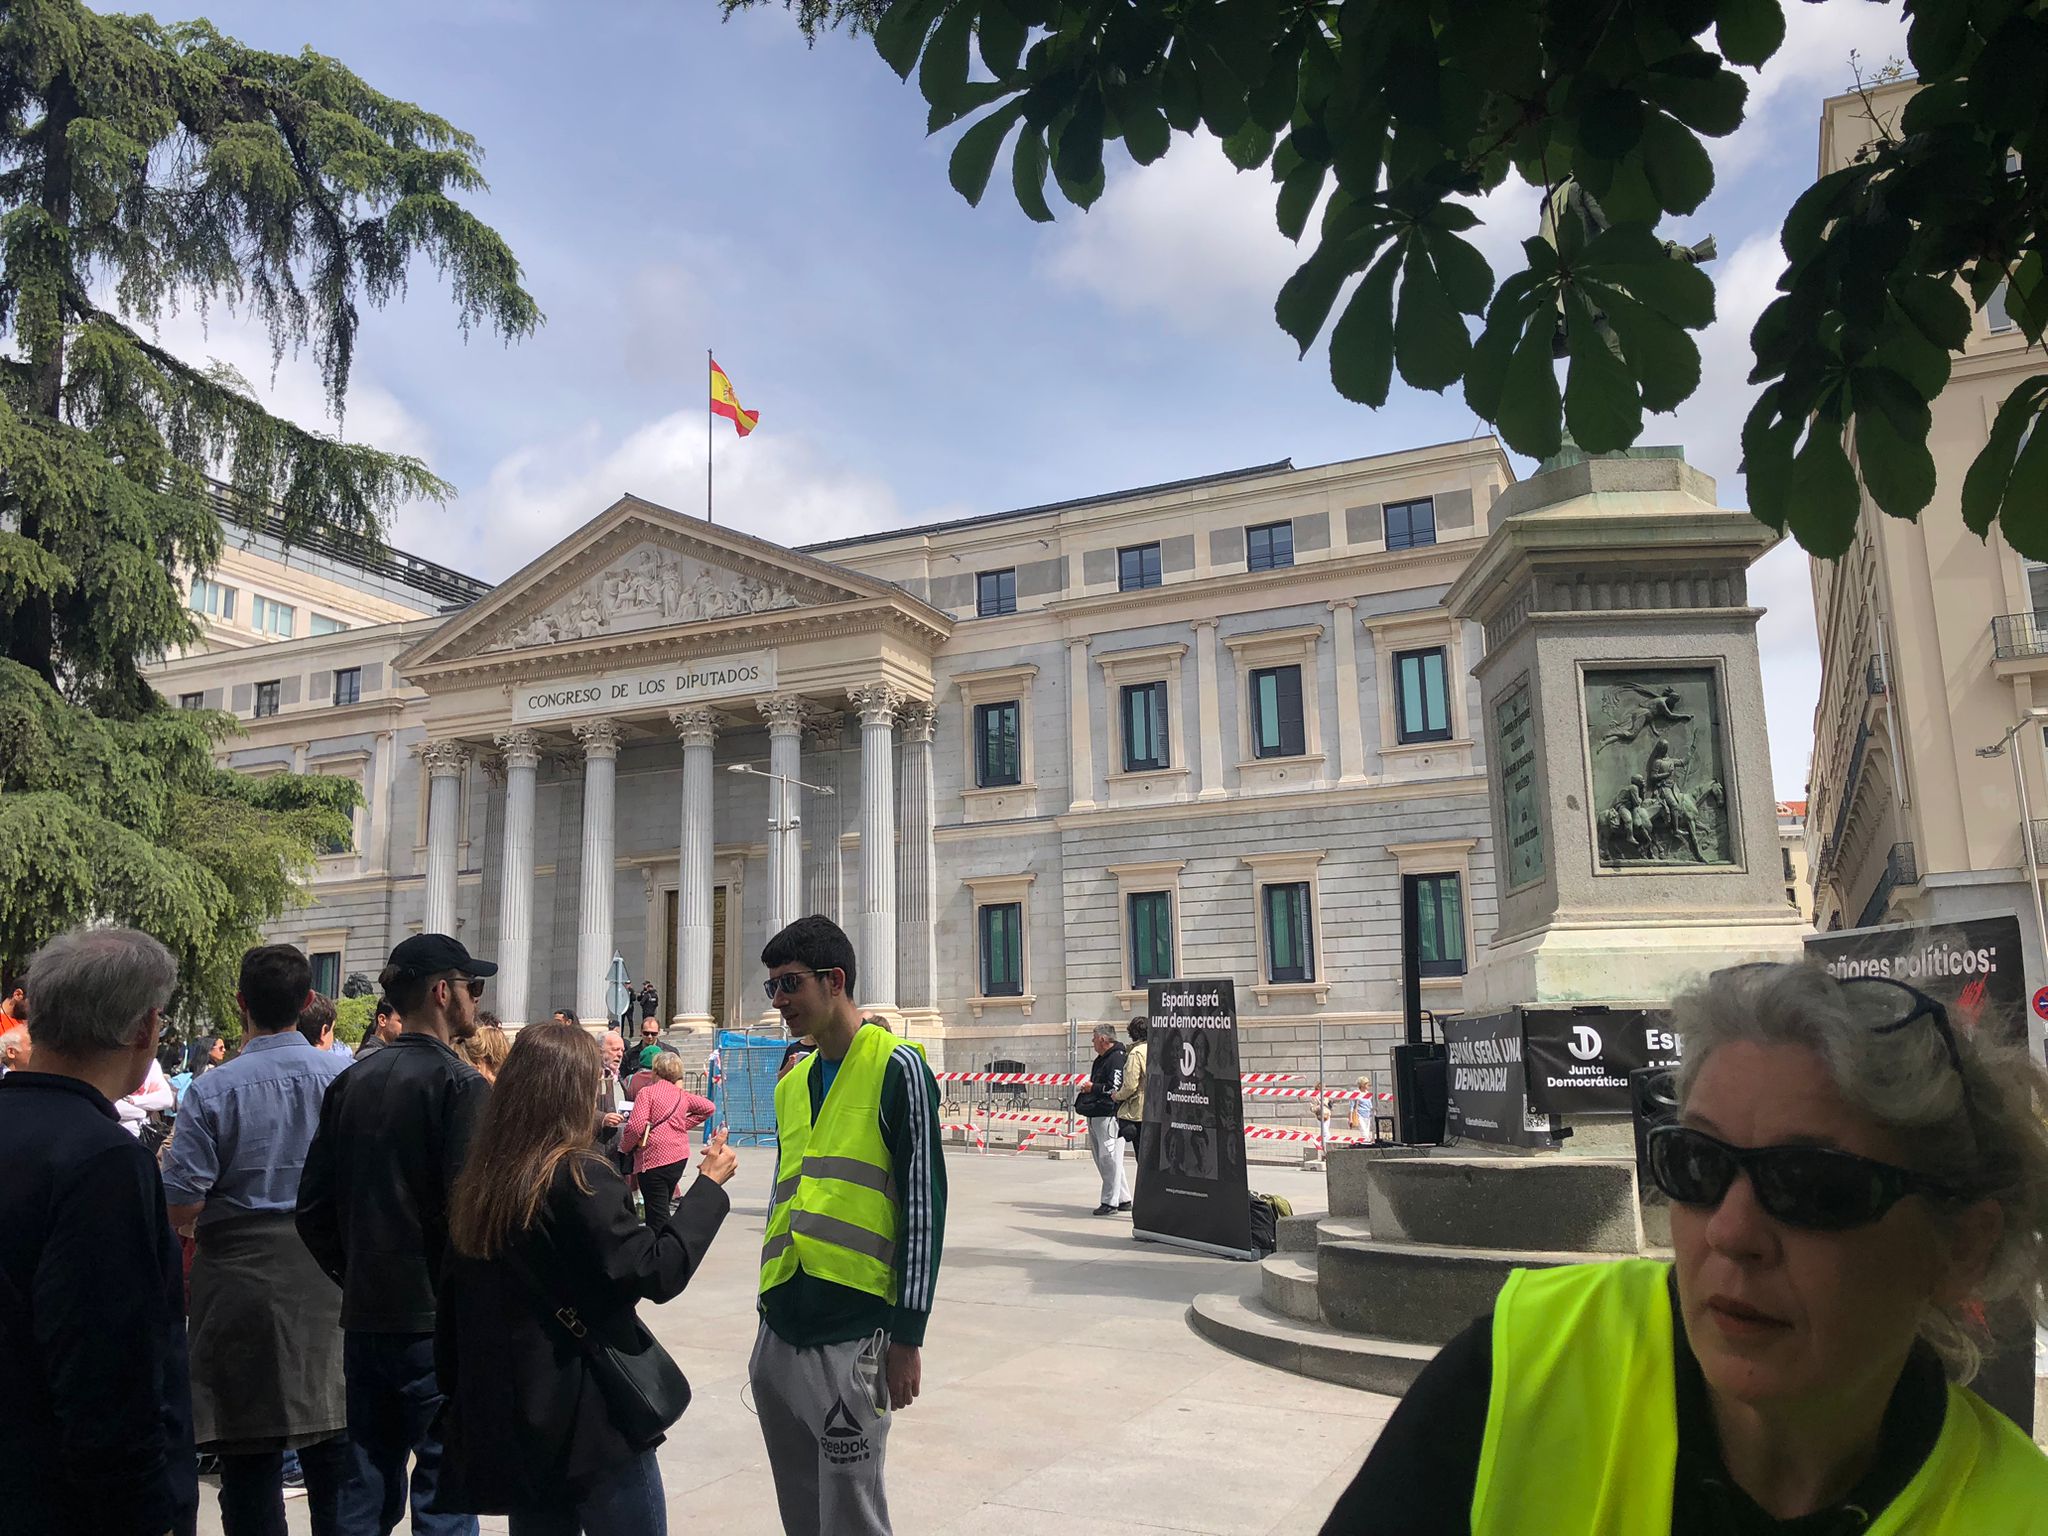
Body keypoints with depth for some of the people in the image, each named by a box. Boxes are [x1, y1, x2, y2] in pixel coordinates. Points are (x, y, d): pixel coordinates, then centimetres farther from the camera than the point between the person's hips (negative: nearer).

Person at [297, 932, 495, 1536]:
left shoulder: (350, 1081, 6)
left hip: (364, 1318, 7)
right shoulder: (460, 1084, -14)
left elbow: (313, 1209, 9)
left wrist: (355, 1277, 18)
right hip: (438, 1322, -7)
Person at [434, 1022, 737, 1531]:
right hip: (590, 1418, -7)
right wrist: (710, 1184, -9)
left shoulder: (478, 1182, 3)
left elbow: (455, 1307, 9)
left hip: (507, 1422, 7)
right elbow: (656, 1272, -18)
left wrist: (462, 1401, 18)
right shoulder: (579, 1178, -18)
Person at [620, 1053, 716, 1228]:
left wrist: (625, 1146, 0)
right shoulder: (682, 1096, 11)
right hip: (680, 1157, 7)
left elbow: (636, 1125, -18)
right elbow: (709, 1107, 16)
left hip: (654, 1160, -7)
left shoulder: (647, 1092, -8)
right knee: (662, 1209, 19)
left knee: (657, 1215, -5)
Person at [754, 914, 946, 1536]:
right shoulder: (792, 1084, 13)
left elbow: (924, 1205, -10)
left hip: (853, 1335, -7)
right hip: (780, 1333, 7)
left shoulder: (896, 1067, -8)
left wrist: (908, 1336, -11)